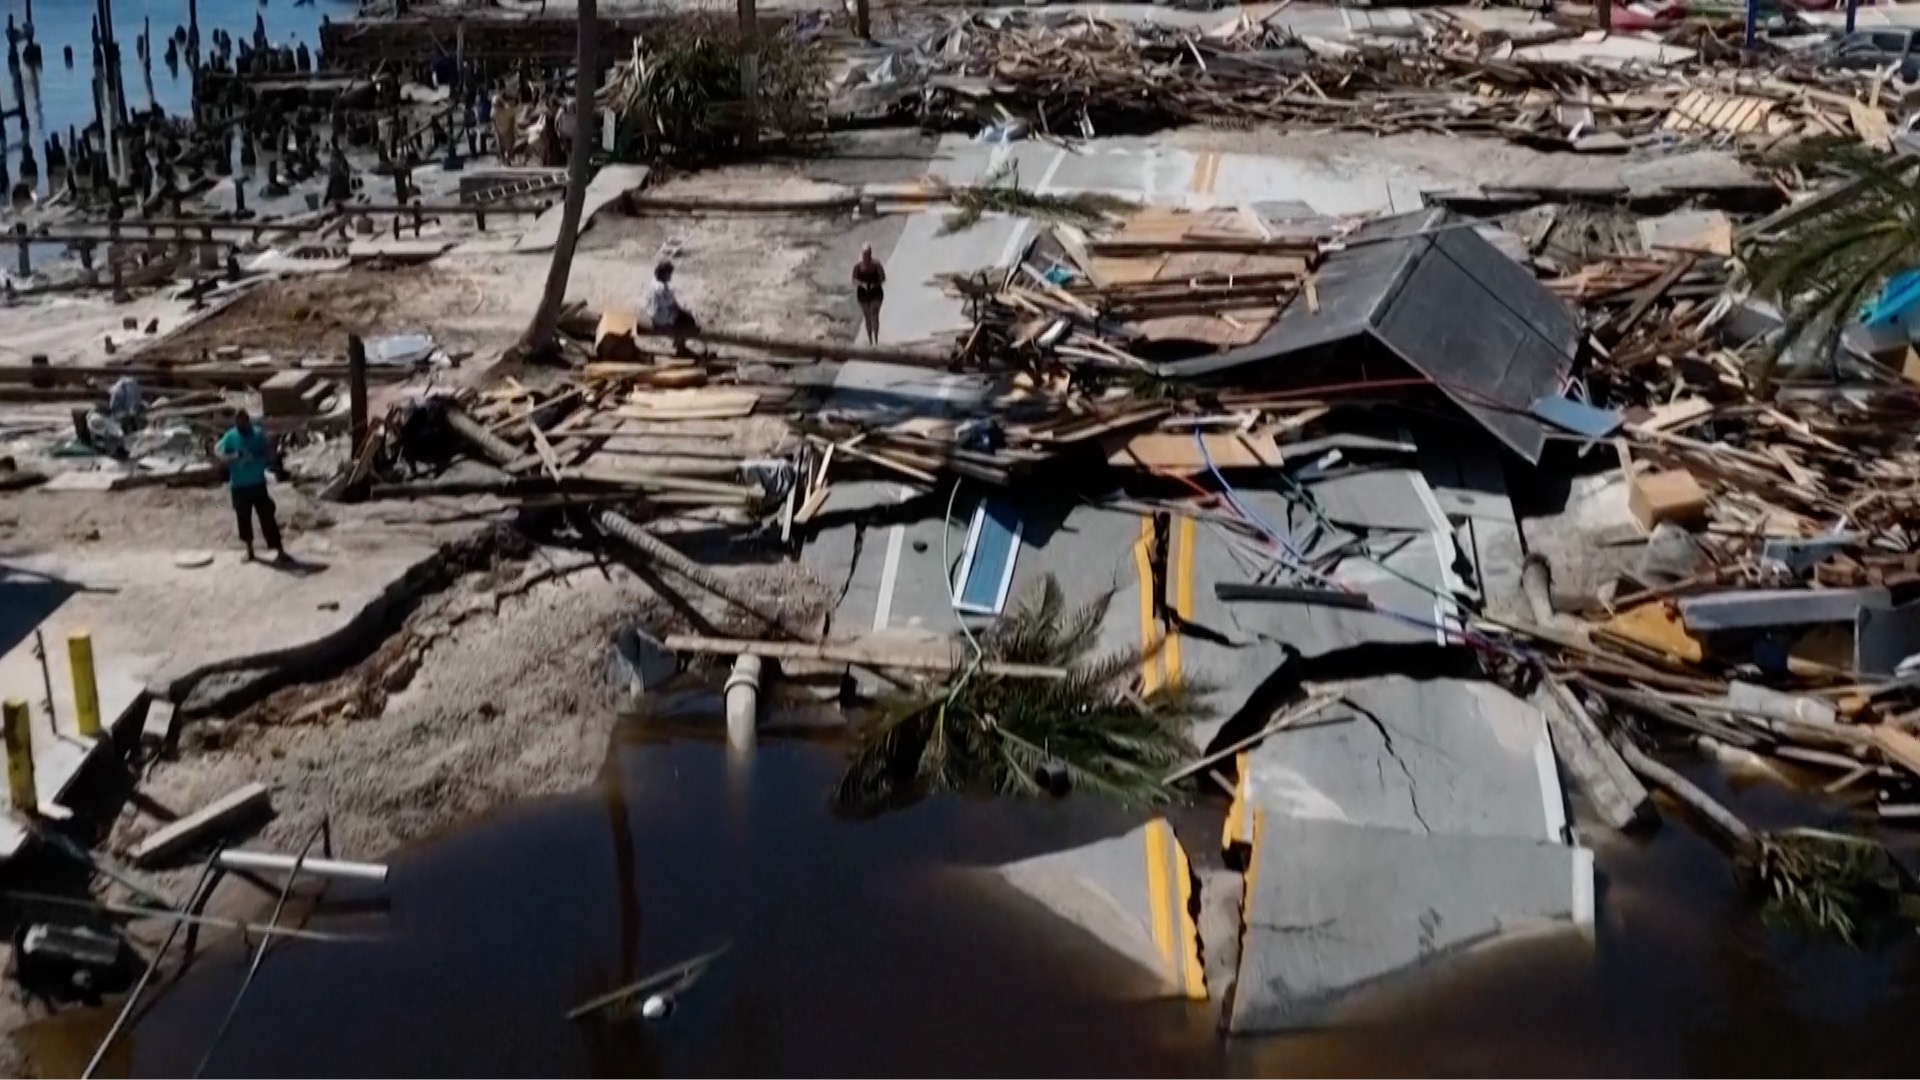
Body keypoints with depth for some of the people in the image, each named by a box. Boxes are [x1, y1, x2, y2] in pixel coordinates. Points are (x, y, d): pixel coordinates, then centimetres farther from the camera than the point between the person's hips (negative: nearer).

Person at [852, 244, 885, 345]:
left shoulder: (876, 264, -7)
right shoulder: (858, 266, -3)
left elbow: (883, 278, -2)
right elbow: (854, 280, 0)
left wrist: (875, 284, -20)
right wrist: (862, 284, -19)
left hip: (876, 292, -2)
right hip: (863, 293, 2)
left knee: (874, 315, -15)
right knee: (867, 317, 8)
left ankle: (876, 339, -14)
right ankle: (870, 341, 17)